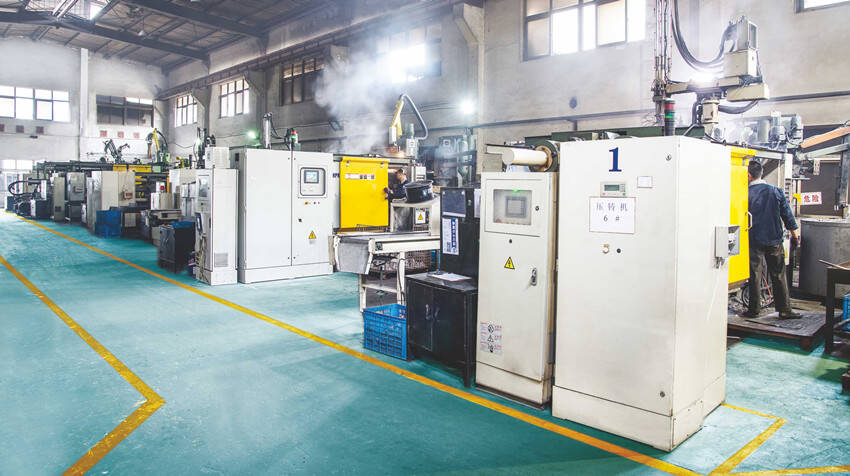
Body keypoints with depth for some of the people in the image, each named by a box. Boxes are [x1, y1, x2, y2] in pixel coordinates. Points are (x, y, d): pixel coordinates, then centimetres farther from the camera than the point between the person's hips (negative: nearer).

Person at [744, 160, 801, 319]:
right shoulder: (776, 191, 0)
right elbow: (787, 214, 7)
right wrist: (794, 231, 18)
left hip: (754, 241, -2)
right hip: (774, 240, 3)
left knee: (754, 276, 4)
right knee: (779, 275, 8)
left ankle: (754, 310, 9)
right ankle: (785, 309, 12)